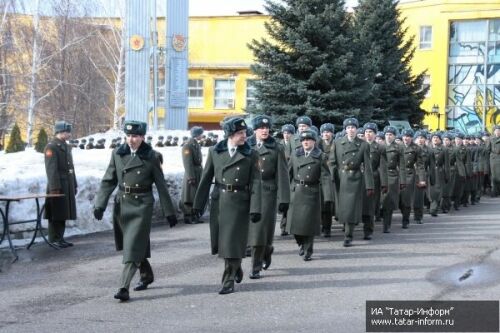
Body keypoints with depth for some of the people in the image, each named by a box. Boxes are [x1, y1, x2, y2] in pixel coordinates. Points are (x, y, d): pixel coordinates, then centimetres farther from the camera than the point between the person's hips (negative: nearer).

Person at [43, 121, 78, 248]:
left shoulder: (66, 146, 18)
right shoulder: (51, 147, -10)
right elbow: (51, 169, -17)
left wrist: (74, 185, 19)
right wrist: (54, 187, -21)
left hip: (68, 186, 9)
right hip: (58, 186, -9)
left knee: (63, 213, 12)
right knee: (56, 214, -4)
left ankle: (60, 238, 18)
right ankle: (54, 240, 1)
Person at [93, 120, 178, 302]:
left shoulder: (151, 156, -4)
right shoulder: (118, 154, 5)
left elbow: (161, 186, -1)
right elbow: (108, 181, 6)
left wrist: (169, 212, 0)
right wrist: (100, 204, -4)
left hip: (142, 205, -4)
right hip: (122, 204, 5)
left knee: (133, 246, -10)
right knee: (129, 244, 16)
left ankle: (124, 287, -11)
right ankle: (147, 275, 37)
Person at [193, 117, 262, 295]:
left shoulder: (251, 155, -2)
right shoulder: (215, 151, 4)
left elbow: (255, 183, -6)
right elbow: (206, 178, 6)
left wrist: (255, 208, -13)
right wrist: (198, 204, 5)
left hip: (239, 202, -3)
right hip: (219, 200, 3)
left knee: (233, 240, -4)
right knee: (219, 240, 11)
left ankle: (229, 280, 6)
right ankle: (236, 268, 36)